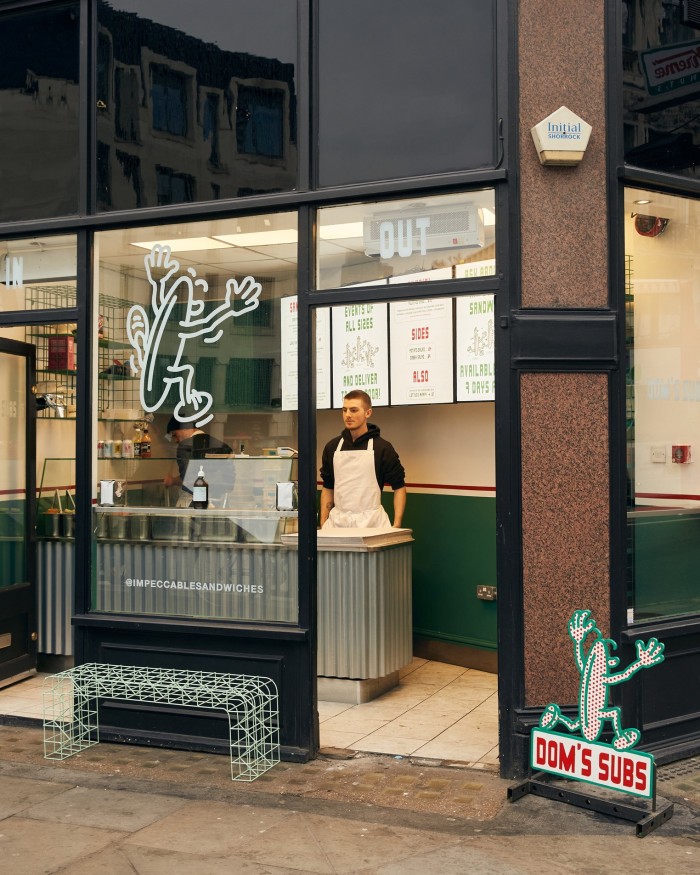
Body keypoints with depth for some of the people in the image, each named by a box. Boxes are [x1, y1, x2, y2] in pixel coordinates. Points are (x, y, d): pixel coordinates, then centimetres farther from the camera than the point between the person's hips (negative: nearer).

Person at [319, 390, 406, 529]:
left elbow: (399, 486, 2)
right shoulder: (332, 447, 10)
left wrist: (396, 526, -7)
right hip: (337, 521, 3)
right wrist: (323, 523, 8)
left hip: (371, 523, -3)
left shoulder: (382, 448, 0)